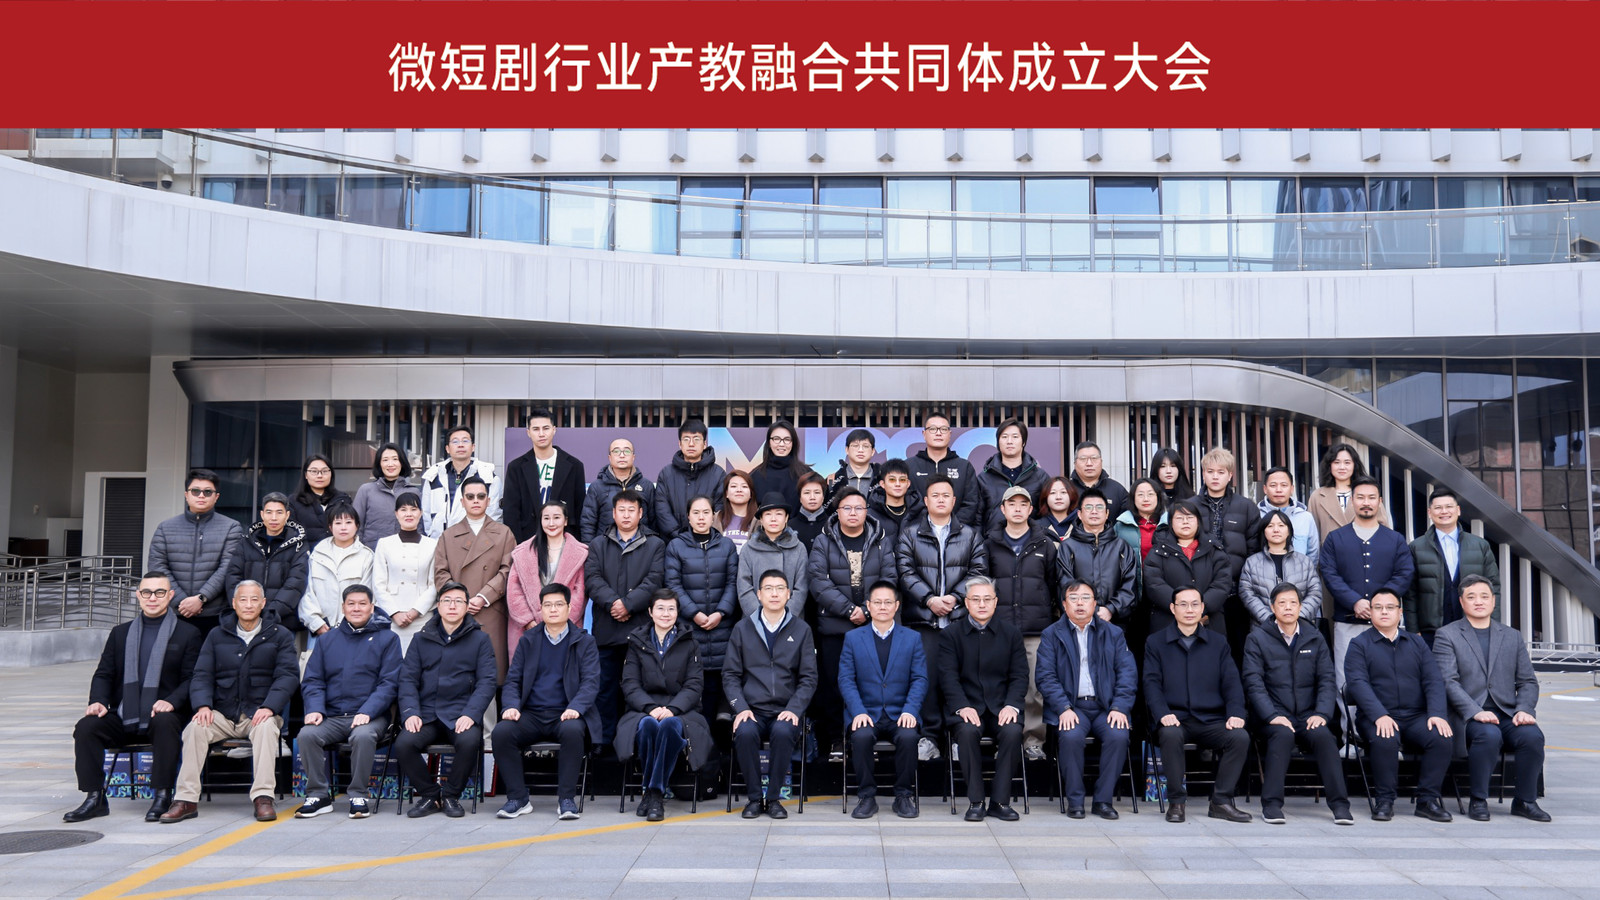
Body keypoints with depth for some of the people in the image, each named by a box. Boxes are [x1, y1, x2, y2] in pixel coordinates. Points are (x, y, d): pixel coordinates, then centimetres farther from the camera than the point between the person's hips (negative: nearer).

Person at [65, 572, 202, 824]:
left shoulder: (188, 633, 6)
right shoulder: (120, 633, 19)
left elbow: (192, 678, -1)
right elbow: (104, 674, 14)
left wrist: (171, 702, -20)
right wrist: (98, 701, -7)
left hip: (162, 716, -4)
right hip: (123, 719, 4)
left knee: (165, 723, -36)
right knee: (86, 726, -23)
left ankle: (162, 796, -27)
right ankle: (95, 798, -16)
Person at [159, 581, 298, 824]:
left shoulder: (279, 635, 6)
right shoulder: (217, 635, 15)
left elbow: (288, 675, -5)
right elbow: (202, 675, 7)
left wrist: (269, 707, -21)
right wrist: (203, 705, -13)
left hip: (259, 713, -2)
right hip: (222, 714, 3)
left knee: (266, 727, -35)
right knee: (195, 728, -26)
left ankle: (263, 797, -35)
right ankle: (186, 799, -23)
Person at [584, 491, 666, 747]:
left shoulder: (655, 546, 10)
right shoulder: (598, 545, 14)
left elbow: (654, 581, -3)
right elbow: (592, 579, 0)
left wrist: (628, 604, -15)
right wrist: (612, 602, -15)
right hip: (606, 628, 2)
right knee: (606, 686, 5)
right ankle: (604, 741, 12)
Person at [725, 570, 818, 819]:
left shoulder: (801, 630, 8)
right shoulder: (743, 629, 10)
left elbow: (808, 678, 5)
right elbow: (730, 675, 8)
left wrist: (794, 709, -10)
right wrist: (741, 707, -8)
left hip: (785, 712, 0)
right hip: (752, 711, 1)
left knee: (783, 731, -33)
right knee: (745, 732, -32)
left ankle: (773, 797, -15)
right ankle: (754, 797, -12)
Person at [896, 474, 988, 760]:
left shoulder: (971, 535, 15)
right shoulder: (909, 534, 13)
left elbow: (979, 570, 6)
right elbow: (906, 572, 3)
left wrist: (955, 597, -8)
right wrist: (929, 599, -10)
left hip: (961, 617, 0)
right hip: (923, 618, 0)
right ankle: (928, 734, 3)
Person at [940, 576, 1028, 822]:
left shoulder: (1011, 633, 9)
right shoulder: (951, 634, 5)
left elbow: (1019, 676, 4)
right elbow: (949, 677, -4)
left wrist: (1012, 705, -13)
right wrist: (962, 707, -20)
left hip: (1001, 707, 1)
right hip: (966, 707, -1)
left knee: (1013, 732, -30)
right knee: (967, 731, -33)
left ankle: (1000, 801, -17)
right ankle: (975, 801, -19)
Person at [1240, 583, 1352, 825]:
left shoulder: (1315, 638, 13)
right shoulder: (1257, 638, 3)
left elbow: (1326, 680, 7)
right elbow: (1253, 682, -5)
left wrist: (1322, 714, -10)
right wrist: (1272, 716, -19)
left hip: (1308, 716, 2)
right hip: (1274, 717, -2)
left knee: (1323, 736, -29)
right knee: (1283, 734, -34)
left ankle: (1339, 804, -25)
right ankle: (1271, 804, -30)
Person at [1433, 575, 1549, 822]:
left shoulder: (1512, 636, 18)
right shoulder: (1446, 635, 4)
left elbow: (1528, 681, 14)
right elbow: (1448, 682, -7)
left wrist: (1524, 710, -6)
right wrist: (1475, 712, -21)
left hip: (1508, 714, 4)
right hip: (1469, 716, -4)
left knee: (1533, 735, -26)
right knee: (1489, 734, -34)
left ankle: (1525, 801, -6)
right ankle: (1478, 801, -16)